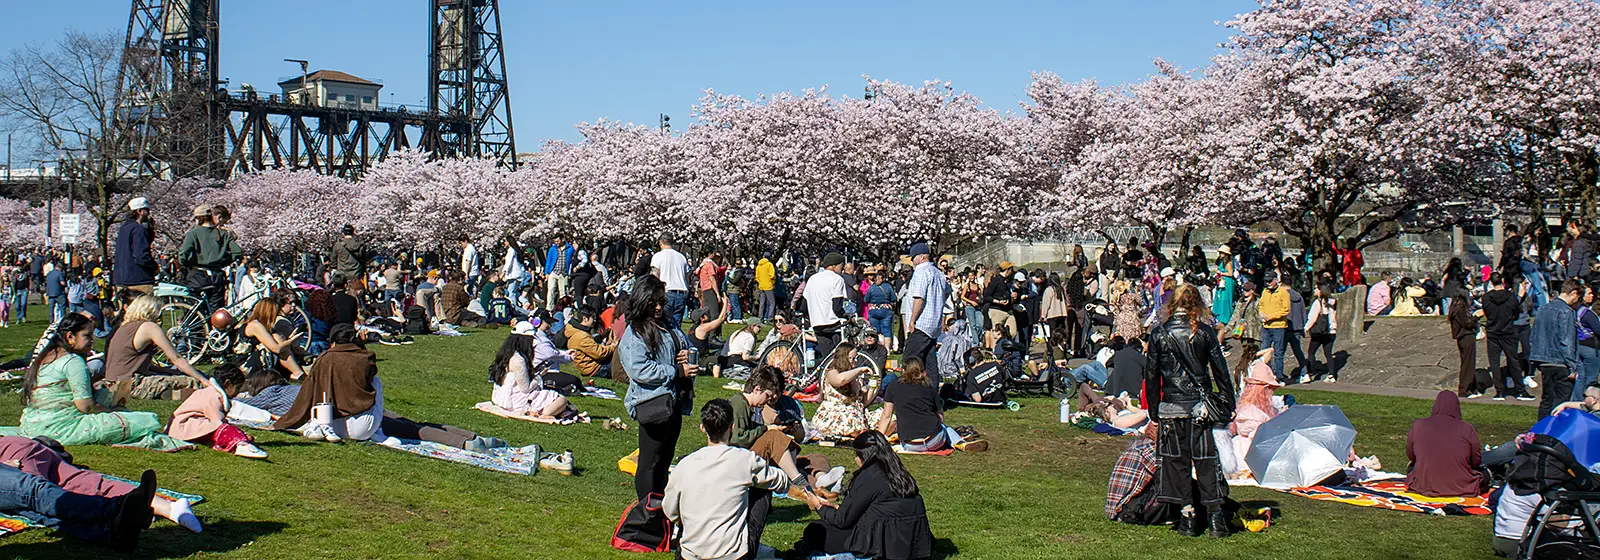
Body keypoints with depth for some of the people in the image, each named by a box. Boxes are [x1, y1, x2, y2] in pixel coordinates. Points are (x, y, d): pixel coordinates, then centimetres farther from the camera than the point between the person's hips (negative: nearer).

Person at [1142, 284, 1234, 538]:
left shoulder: (1158, 334, -2)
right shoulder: (1205, 332, -2)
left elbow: (1151, 374, 1)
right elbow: (1221, 371, 1)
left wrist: (1153, 410, 8)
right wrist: (1229, 403, 10)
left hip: (1171, 408, 0)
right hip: (1201, 407, 0)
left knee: (1177, 461, 8)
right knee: (1206, 460, 5)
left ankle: (1188, 517, 9)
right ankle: (1216, 516, 3)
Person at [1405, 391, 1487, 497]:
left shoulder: (1418, 426, -6)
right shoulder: (1467, 429, -10)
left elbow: (1410, 456, 7)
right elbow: (1476, 462, 1)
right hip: (1461, 488, 0)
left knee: (1412, 467, 31)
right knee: (1485, 475, 27)